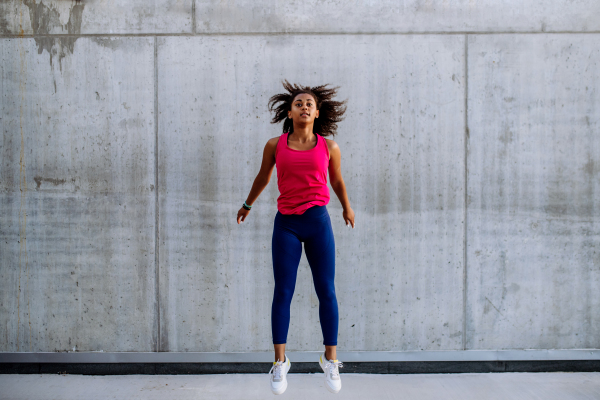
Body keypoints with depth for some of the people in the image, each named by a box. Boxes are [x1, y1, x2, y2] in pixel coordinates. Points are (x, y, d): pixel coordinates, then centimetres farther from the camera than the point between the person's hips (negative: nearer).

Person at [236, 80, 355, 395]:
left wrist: (346, 208, 33)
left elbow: (337, 181, 21)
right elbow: (263, 178, 20)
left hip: (318, 221, 0)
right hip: (286, 224, 0)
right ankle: (280, 362, 11)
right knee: (283, 292, 1)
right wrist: (247, 205, 32)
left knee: (326, 291, 2)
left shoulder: (329, 148, 3)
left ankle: (330, 358, 17)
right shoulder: (275, 145, 3)